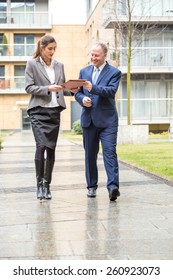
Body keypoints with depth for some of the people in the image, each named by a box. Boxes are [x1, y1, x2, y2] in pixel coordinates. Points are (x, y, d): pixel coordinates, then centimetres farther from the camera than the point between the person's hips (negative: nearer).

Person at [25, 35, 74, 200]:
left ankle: (47, 184, 13)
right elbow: (28, 87, -4)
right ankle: (39, 183, -6)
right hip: (39, 111, -4)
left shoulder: (59, 65, 14)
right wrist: (48, 88, -16)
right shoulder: (32, 64, 2)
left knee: (51, 148, 4)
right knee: (41, 146, -16)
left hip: (55, 111, 4)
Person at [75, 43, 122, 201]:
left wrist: (92, 88, -29)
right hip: (89, 120, 5)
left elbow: (111, 91, -16)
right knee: (90, 154, 10)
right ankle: (92, 186, 19)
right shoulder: (84, 71, 14)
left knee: (110, 152, -14)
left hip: (107, 120, -4)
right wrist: (82, 99, -9)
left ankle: (113, 186, -19)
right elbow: (77, 92, 14)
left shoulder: (114, 72, 0)